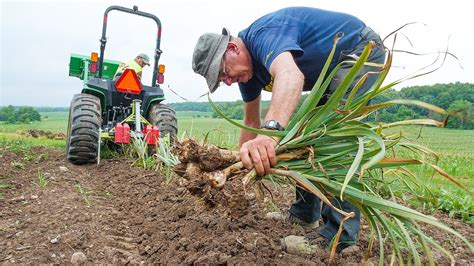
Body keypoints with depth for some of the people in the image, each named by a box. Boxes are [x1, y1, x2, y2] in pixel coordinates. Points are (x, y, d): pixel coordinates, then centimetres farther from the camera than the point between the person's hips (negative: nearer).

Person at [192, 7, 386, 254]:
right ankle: (305, 212, 20)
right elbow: (251, 121, 6)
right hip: (333, 71, 10)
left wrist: (271, 130, -70)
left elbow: (290, 75, -54)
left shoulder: (263, 34, -31)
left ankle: (340, 232, -17)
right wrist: (244, 163, 6)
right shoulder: (247, 67, -2)